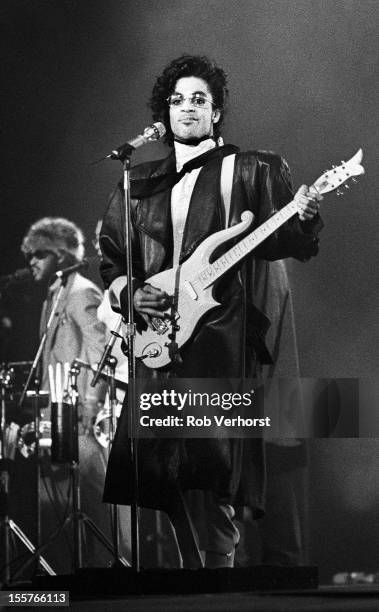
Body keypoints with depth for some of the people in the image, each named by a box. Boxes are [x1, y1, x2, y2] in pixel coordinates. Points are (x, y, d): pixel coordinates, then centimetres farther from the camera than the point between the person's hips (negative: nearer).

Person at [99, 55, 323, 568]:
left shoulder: (251, 172, 7)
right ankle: (190, 564, 13)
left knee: (214, 460, -13)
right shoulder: (139, 184, 17)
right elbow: (110, 256, 20)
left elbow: (288, 246, 2)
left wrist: (303, 220, -18)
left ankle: (220, 565, -9)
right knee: (163, 467, 2)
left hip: (219, 329, -4)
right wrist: (128, 291, 1)